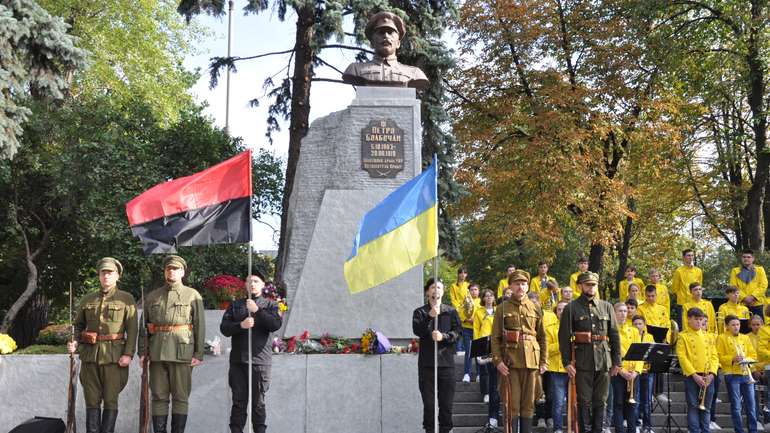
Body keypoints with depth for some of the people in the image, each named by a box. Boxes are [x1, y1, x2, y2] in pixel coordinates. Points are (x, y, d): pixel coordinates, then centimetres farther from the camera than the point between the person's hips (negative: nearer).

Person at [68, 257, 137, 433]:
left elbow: (132, 329, -4)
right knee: (92, 399, 5)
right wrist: (74, 343, -4)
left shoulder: (126, 299, 1)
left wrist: (128, 354, -14)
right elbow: (78, 325, 16)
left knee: (110, 399, -1)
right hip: (90, 354, 3)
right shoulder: (88, 299, 12)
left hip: (114, 356, -3)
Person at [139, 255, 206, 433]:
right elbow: (143, 326, 13)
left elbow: (200, 326, 0)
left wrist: (198, 354, -7)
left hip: (182, 353, -3)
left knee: (180, 397, 1)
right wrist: (142, 351, 3)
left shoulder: (193, 295, 4)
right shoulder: (152, 297, 13)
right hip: (157, 353, 3)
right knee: (159, 397, 5)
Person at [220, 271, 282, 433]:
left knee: (258, 402, 1)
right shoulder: (235, 305, 16)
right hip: (238, 359, 2)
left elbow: (276, 324, -8)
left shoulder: (270, 305, 10)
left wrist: (257, 310, -14)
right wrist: (240, 325, -13)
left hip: (260, 360, -2)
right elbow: (224, 328, 5)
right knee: (238, 401, 3)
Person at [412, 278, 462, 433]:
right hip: (427, 362, -1)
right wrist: (430, 316, -18)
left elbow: (458, 331, 1)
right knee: (428, 401, 1)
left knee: (446, 401, 1)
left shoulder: (451, 311, 11)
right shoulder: (420, 312, 8)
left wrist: (443, 336, -15)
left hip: (446, 361, 1)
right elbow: (417, 331, -7)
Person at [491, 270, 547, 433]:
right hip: (510, 361, -2)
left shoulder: (536, 309, 10)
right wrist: (497, 360, -10)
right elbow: (495, 337, -1)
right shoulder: (503, 308, 3)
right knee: (512, 403, -1)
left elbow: (542, 337, 11)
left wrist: (544, 361, 4)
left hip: (531, 361, 2)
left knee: (529, 403, 7)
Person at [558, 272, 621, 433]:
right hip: (583, 362, -3)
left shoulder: (606, 307, 11)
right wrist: (566, 362, -10)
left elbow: (615, 335, 12)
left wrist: (616, 361, 7)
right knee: (584, 401, 1)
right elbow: (564, 337, -3)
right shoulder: (571, 308, 1)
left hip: (604, 361, 3)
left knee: (601, 401, 7)